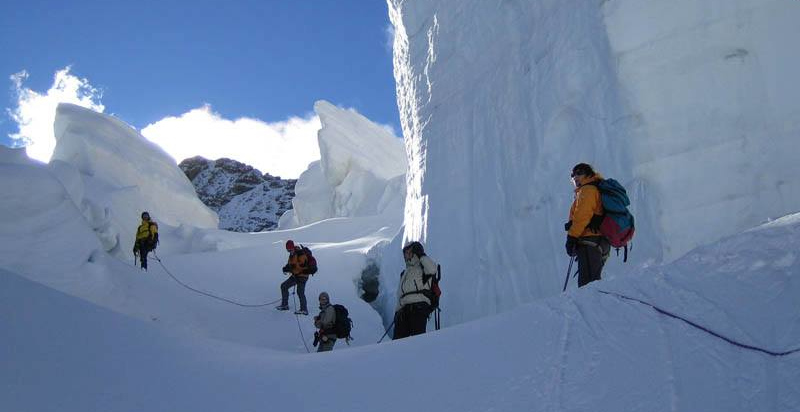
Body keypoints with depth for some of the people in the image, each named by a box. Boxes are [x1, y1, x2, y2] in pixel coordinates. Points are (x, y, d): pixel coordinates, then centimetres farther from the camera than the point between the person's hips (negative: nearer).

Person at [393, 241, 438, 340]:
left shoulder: (422, 268, 11)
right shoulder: (404, 273, 32)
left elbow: (432, 269, -14)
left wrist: (421, 255, -2)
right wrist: (397, 311, 19)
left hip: (419, 306, -6)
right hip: (404, 308, 6)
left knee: (417, 333, -21)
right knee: (398, 337, -7)